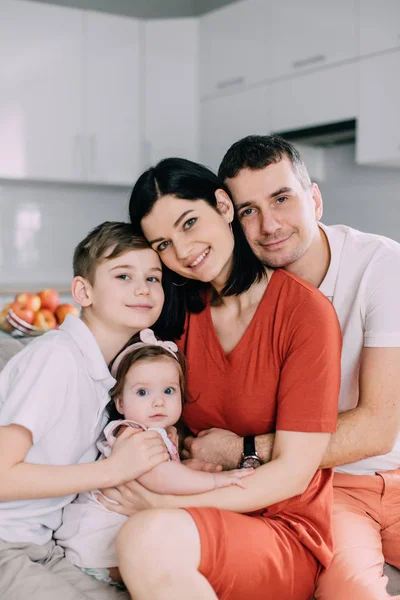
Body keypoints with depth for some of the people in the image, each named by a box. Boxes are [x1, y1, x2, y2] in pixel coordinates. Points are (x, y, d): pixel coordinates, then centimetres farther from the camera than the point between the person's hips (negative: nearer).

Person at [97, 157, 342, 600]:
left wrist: (168, 504, -18)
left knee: (149, 538, -33)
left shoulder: (305, 311, -12)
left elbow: (292, 473, -13)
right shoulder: (183, 308, 5)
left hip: (285, 534, -4)